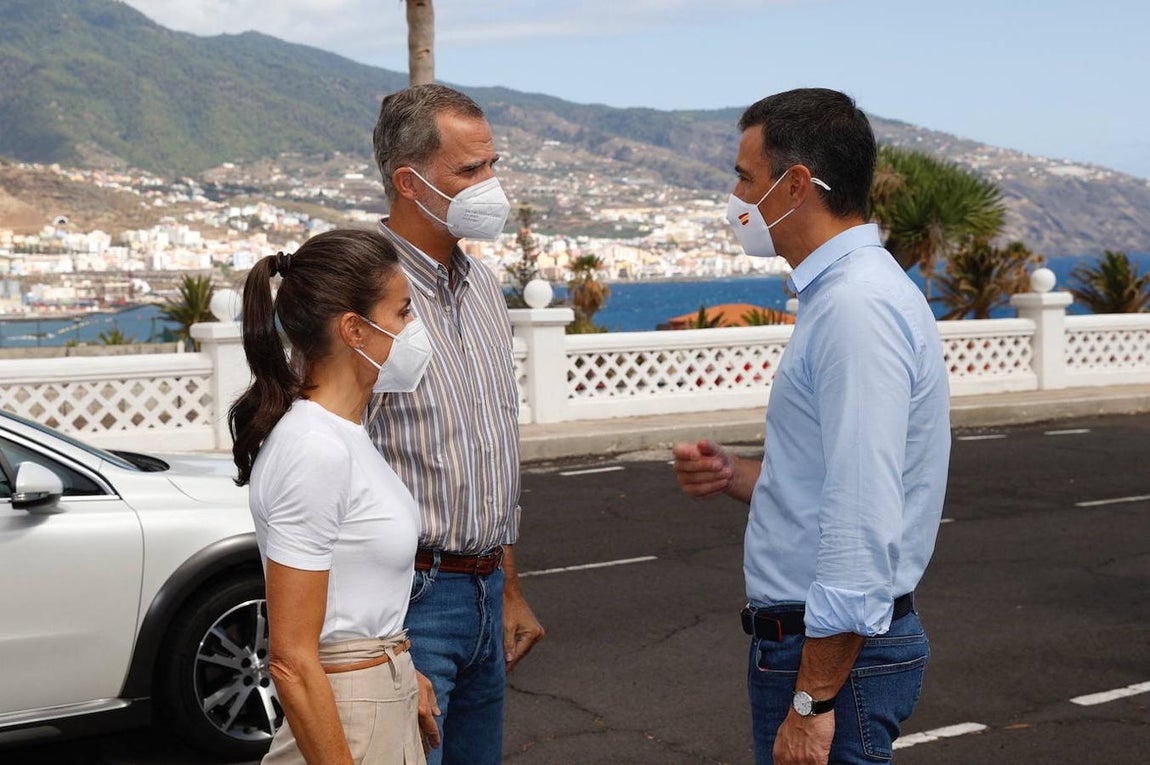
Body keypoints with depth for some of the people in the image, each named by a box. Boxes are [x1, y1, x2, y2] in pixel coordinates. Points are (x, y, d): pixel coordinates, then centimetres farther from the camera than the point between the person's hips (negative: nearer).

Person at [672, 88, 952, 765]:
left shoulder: (857, 308, -20)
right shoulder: (841, 293, 13)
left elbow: (864, 529, -25)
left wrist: (813, 700, -23)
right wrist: (736, 476, 6)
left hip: (835, 654, -10)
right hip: (818, 635, 10)